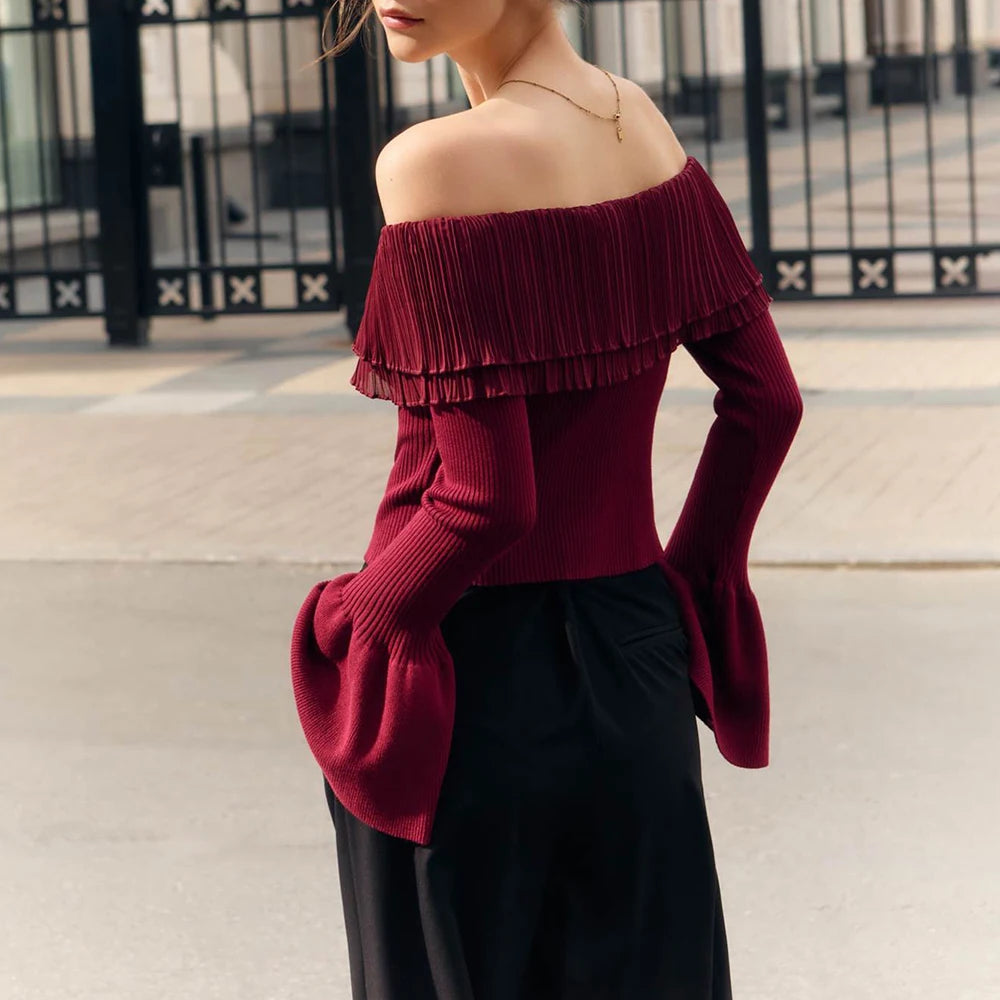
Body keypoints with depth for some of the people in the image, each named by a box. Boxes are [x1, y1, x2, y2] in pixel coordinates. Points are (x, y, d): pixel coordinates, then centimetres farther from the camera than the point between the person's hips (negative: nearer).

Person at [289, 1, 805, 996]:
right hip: (633, 663, 7)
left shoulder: (433, 163, -21)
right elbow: (767, 402, 7)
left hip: (483, 681, -6)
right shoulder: (642, 123, 1)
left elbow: (488, 497, -22)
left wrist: (359, 620, -7)